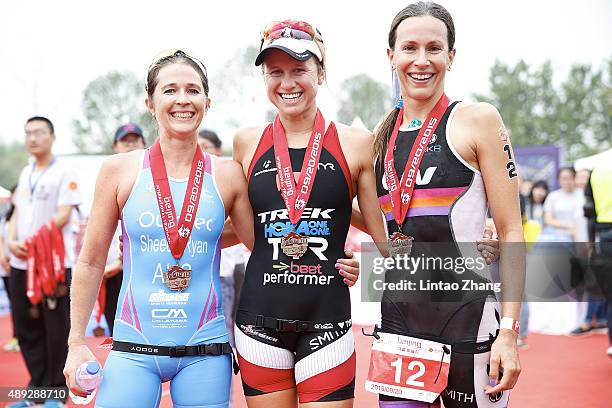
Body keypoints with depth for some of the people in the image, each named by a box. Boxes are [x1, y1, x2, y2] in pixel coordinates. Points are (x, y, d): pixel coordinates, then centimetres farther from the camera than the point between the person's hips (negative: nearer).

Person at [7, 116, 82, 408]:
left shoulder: (64, 173, -4)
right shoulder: (26, 174, 17)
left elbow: (63, 215, -12)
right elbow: (17, 213, 17)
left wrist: (34, 243, -19)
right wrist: (11, 242, -2)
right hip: (21, 264, 7)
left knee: (56, 329, -2)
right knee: (26, 329, 10)